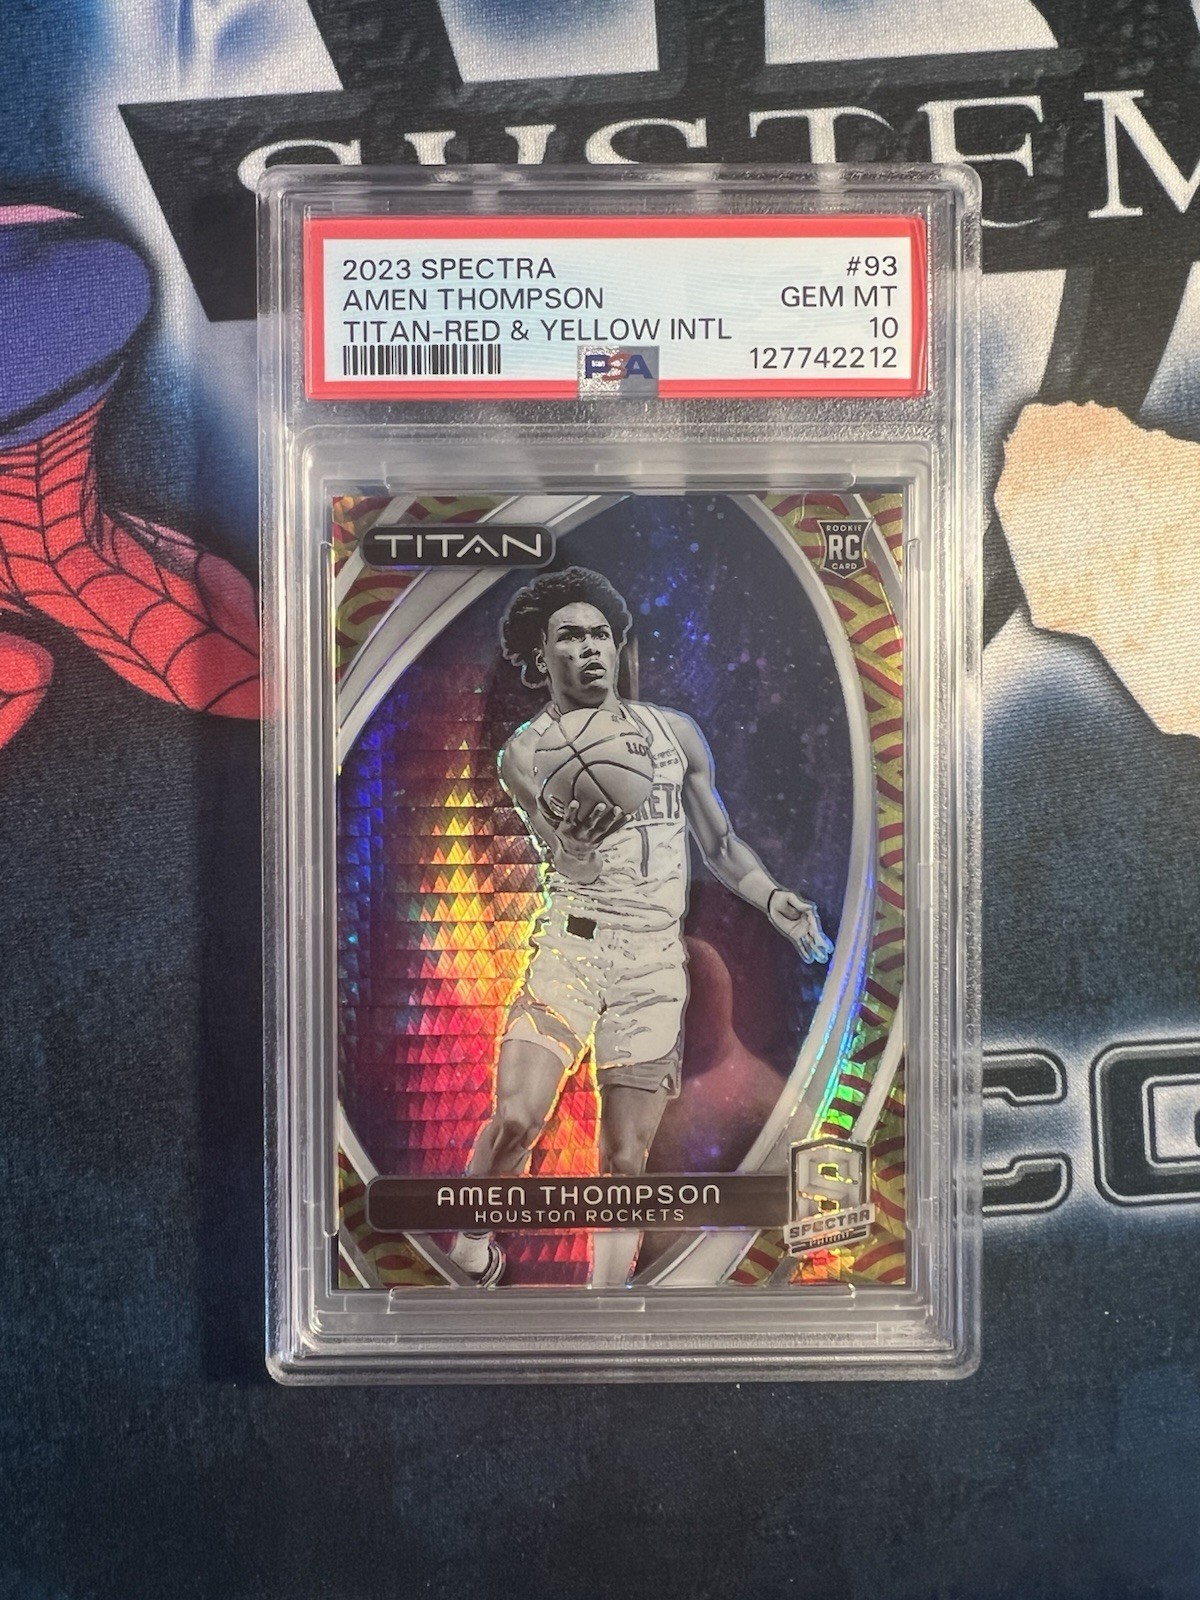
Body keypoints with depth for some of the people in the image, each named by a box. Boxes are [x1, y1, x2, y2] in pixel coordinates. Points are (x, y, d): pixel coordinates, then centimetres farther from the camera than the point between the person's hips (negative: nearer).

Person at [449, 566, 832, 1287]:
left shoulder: (675, 732, 9)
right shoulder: (528, 752, -1)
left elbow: (721, 844, 15)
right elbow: (574, 860, -17)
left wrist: (771, 896, -3)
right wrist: (578, 839, -41)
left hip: (657, 960, 2)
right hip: (573, 943, -2)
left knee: (626, 1161, 5)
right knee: (517, 1120, -18)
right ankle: (471, 1256, 10)